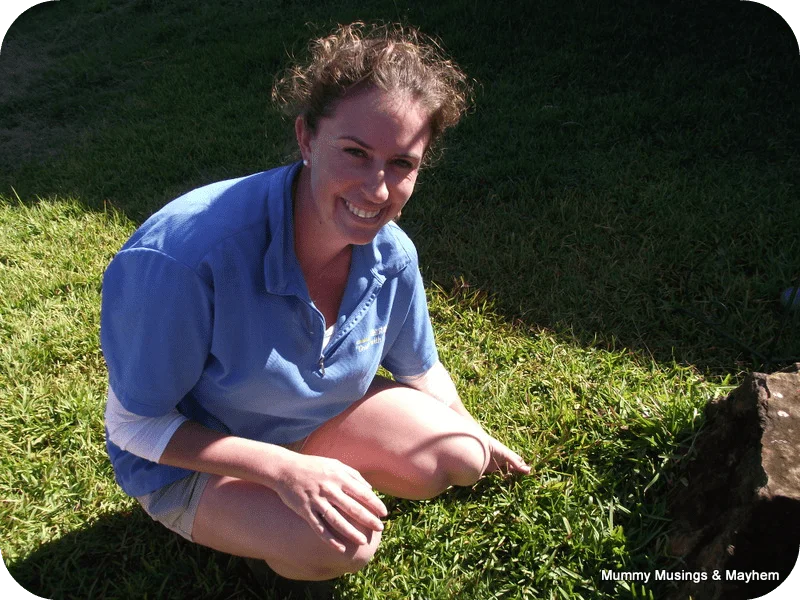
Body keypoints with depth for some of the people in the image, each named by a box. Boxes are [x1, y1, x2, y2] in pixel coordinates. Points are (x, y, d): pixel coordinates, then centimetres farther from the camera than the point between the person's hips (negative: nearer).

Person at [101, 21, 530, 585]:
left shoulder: (391, 254, -18)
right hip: (185, 452, -4)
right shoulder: (183, 256, -37)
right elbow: (133, 423, -23)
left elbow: (418, 369, 3)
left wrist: (473, 434, 16)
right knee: (341, 545, -28)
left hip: (317, 411, 5)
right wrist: (285, 469, -34)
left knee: (460, 459, -8)